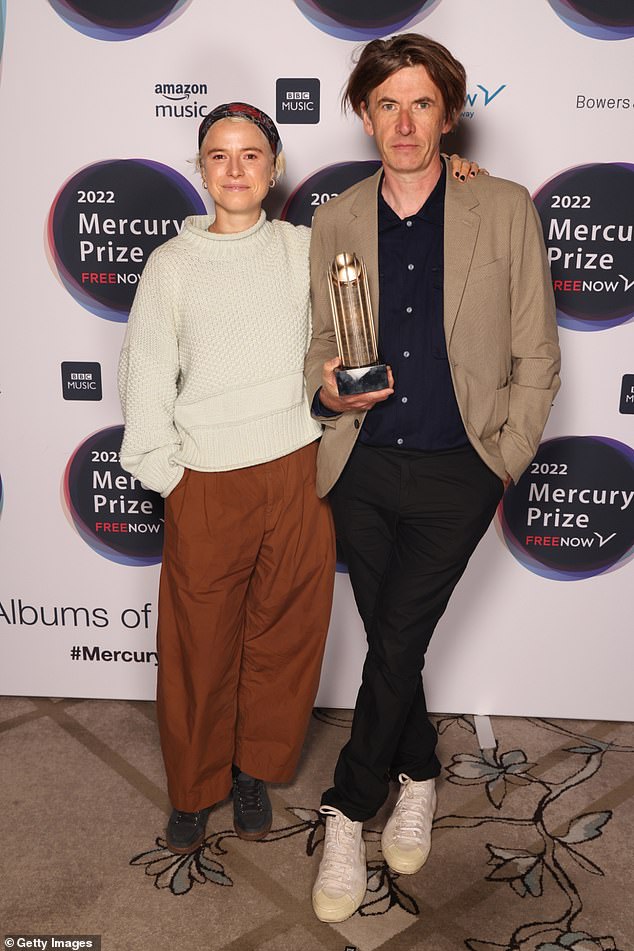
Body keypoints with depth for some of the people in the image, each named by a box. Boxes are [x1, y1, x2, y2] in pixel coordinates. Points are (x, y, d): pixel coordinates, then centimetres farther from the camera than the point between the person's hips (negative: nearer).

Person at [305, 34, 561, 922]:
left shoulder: (505, 210, -2)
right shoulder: (335, 221, 5)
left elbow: (537, 356, 1)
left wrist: (504, 463, -1)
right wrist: (326, 390, -10)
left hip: (456, 473, -2)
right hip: (362, 466, 3)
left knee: (395, 645, -2)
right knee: (391, 643, 14)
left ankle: (349, 810, 20)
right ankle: (418, 777, 39)